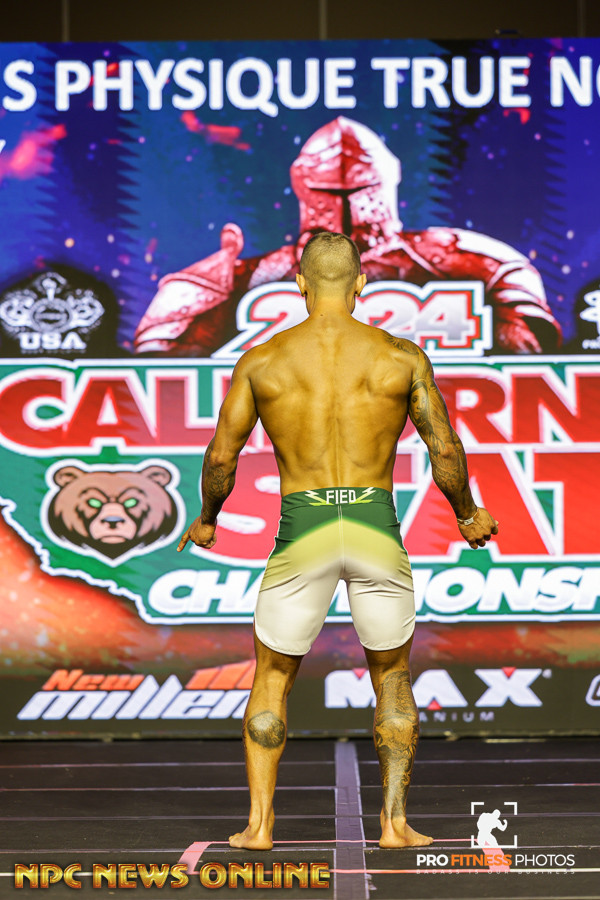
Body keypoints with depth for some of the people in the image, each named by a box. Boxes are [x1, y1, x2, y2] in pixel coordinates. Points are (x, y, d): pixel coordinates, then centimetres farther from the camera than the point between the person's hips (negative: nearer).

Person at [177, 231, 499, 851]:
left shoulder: (261, 362, 1)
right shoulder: (403, 358, 1)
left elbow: (220, 457, 6)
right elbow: (446, 452, 4)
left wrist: (206, 520, 24)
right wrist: (468, 515, 22)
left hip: (303, 534, 0)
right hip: (377, 530, 0)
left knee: (271, 682, 17)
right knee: (392, 682, 19)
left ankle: (259, 824, 11)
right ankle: (394, 822, 14)